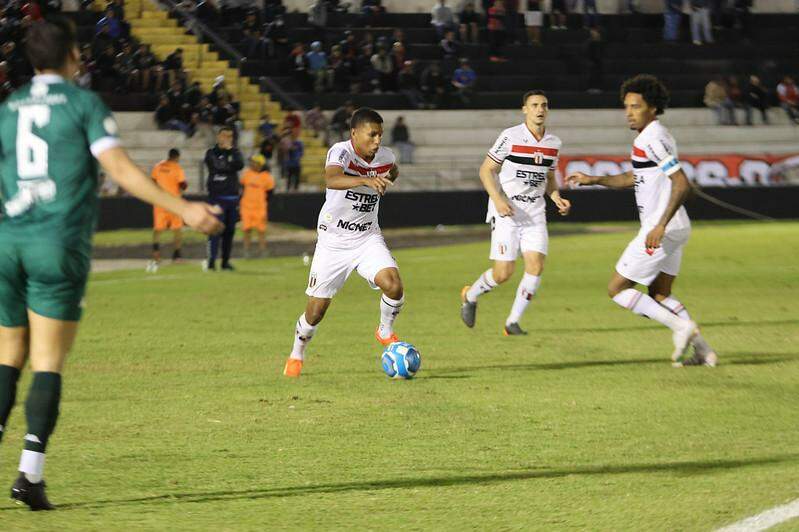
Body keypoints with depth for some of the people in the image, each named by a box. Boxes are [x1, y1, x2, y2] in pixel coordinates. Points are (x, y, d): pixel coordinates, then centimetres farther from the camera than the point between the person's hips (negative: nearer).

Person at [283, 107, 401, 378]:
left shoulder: (385, 157, -2)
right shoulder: (341, 151, -20)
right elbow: (331, 179, -44)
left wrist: (385, 182, 7)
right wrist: (366, 180, -58)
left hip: (368, 238, 4)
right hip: (333, 241, -4)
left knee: (393, 284, -22)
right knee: (316, 309, 1)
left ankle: (385, 332, 7)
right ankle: (296, 356, 28)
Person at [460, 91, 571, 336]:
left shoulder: (553, 143, 7)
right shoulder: (510, 136, -9)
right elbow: (486, 170, -5)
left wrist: (557, 198, 2)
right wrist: (498, 199, -18)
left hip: (534, 212, 5)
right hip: (506, 212, -5)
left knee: (536, 267, -11)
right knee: (503, 272, -9)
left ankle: (513, 322, 2)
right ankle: (470, 296, 22)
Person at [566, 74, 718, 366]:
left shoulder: (653, 139, -18)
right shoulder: (649, 136, 14)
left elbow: (681, 184, -25)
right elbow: (634, 177, 29)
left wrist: (661, 226, -28)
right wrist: (592, 179, 24)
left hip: (661, 230, -10)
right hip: (676, 229, 10)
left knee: (617, 289, -1)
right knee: (659, 295, 18)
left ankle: (681, 325, -8)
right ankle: (703, 350, 11)